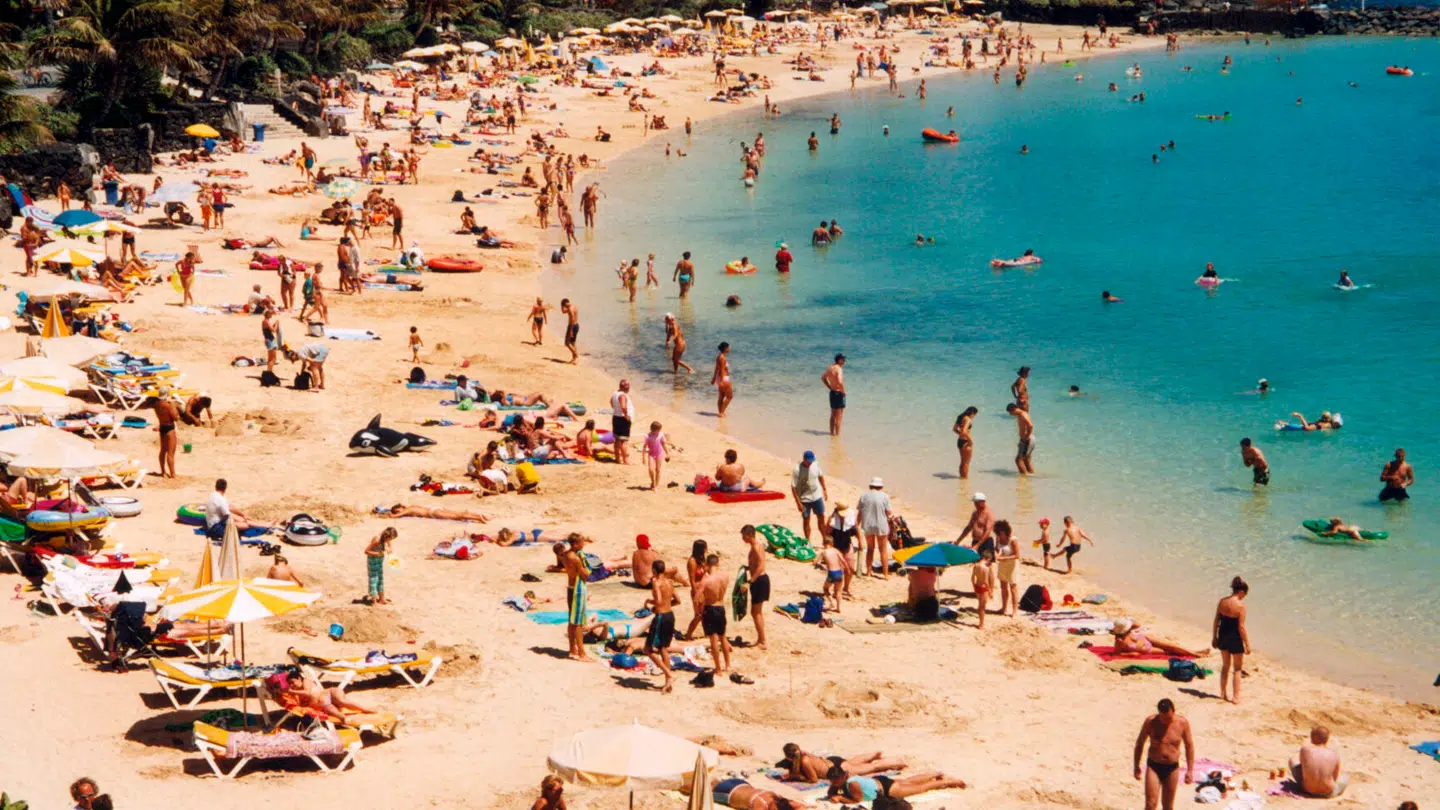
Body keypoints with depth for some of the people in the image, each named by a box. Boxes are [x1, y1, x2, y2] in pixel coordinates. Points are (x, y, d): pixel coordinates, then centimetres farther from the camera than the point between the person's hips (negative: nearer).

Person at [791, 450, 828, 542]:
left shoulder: (815, 465, -7)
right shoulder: (797, 470, -21)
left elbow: (821, 476, 12)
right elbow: (793, 487, -18)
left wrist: (824, 489, 15)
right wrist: (798, 503, -19)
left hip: (817, 497, 4)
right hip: (804, 499, -4)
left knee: (821, 517, 12)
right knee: (806, 521, 7)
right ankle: (808, 542, 18)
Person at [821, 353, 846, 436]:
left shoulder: (830, 368, 6)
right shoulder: (839, 369, -20)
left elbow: (823, 377, 21)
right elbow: (840, 382, -34)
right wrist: (843, 391, -18)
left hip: (832, 392, 8)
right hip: (839, 393, -8)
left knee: (833, 415, 18)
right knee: (839, 416, -1)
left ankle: (832, 433, 25)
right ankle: (837, 434, 0)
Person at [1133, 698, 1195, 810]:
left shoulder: (1182, 723, -9)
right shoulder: (1150, 722, -11)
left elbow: (1189, 746, 3)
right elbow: (1139, 743, 2)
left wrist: (1190, 770, 2)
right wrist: (1136, 767, 4)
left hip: (1172, 768, 1)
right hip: (1153, 767, -1)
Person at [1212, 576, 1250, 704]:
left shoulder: (1222, 602, -2)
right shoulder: (1240, 605, -19)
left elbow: (1216, 621, 4)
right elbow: (1241, 627, -18)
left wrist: (1214, 637, 15)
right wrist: (1247, 644, -11)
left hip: (1223, 636, 6)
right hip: (1235, 638, -6)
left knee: (1225, 666, 23)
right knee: (1237, 669, 10)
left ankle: (1223, 693, 32)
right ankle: (1235, 697, 12)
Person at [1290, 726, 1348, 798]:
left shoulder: (1305, 748, -11)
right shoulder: (1334, 754, -9)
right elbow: (1335, 777, 2)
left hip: (1307, 789, 0)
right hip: (1328, 794, 0)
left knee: (1293, 761, 25)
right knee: (1346, 775, 31)